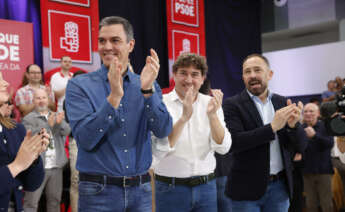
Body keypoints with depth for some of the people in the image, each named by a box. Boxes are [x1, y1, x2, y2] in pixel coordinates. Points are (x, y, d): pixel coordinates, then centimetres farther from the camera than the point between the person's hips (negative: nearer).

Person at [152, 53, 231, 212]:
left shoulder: (211, 103, 2)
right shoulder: (161, 103, -7)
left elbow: (223, 148, -6)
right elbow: (159, 151, -17)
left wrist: (212, 115, -20)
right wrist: (184, 117, -26)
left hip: (206, 187, 3)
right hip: (171, 188, -3)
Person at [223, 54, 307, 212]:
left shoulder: (282, 103, 5)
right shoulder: (232, 105, -6)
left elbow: (300, 146, 4)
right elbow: (233, 142, -19)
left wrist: (293, 125, -16)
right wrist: (272, 127, -23)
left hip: (280, 187, 4)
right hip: (247, 189, -3)